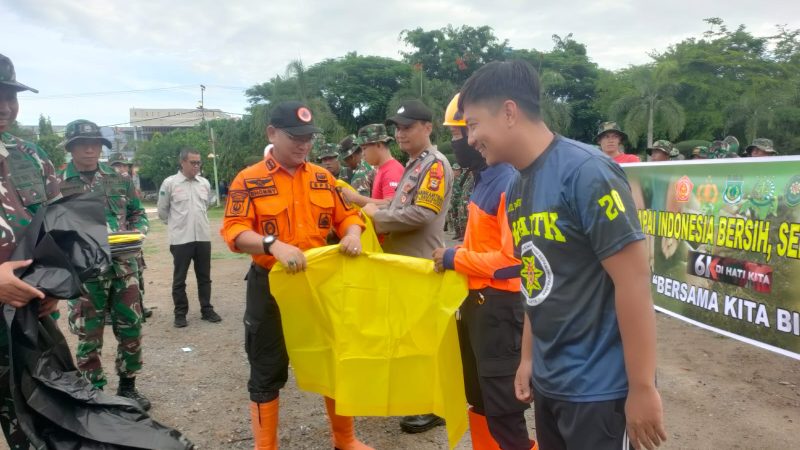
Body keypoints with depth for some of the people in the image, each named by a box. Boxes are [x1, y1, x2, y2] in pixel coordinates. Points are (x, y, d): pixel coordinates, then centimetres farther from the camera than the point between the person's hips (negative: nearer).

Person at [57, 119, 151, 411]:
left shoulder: (120, 180, 8)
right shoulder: (57, 185, -2)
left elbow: (139, 215, 13)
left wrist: (136, 232, -7)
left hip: (123, 267, 3)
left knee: (131, 329, 10)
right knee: (89, 338, 6)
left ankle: (127, 387, 29)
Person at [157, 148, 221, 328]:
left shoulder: (205, 183, 6)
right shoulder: (170, 183, -7)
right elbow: (162, 211, 1)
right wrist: (177, 224, 9)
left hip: (203, 237, 4)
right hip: (180, 239, -4)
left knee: (204, 277, 11)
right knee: (179, 279, 6)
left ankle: (207, 310, 22)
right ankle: (180, 313, 16)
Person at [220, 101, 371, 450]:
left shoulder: (322, 177, 5)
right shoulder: (249, 181, -8)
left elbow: (346, 215, 10)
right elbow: (233, 232, -16)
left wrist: (352, 233, -13)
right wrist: (273, 245, -33)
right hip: (271, 285, -4)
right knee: (267, 372, 9)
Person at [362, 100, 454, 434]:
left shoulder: (435, 164, -14)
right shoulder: (413, 165, 17)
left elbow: (421, 215, -24)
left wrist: (377, 216, -15)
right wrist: (377, 209, 5)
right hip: (404, 262, 9)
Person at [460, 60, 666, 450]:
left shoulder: (586, 172, -19)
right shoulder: (517, 189, 5)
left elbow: (634, 280, -19)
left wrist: (642, 388, -17)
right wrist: (528, 358, 15)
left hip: (599, 388, -7)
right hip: (548, 383, 8)